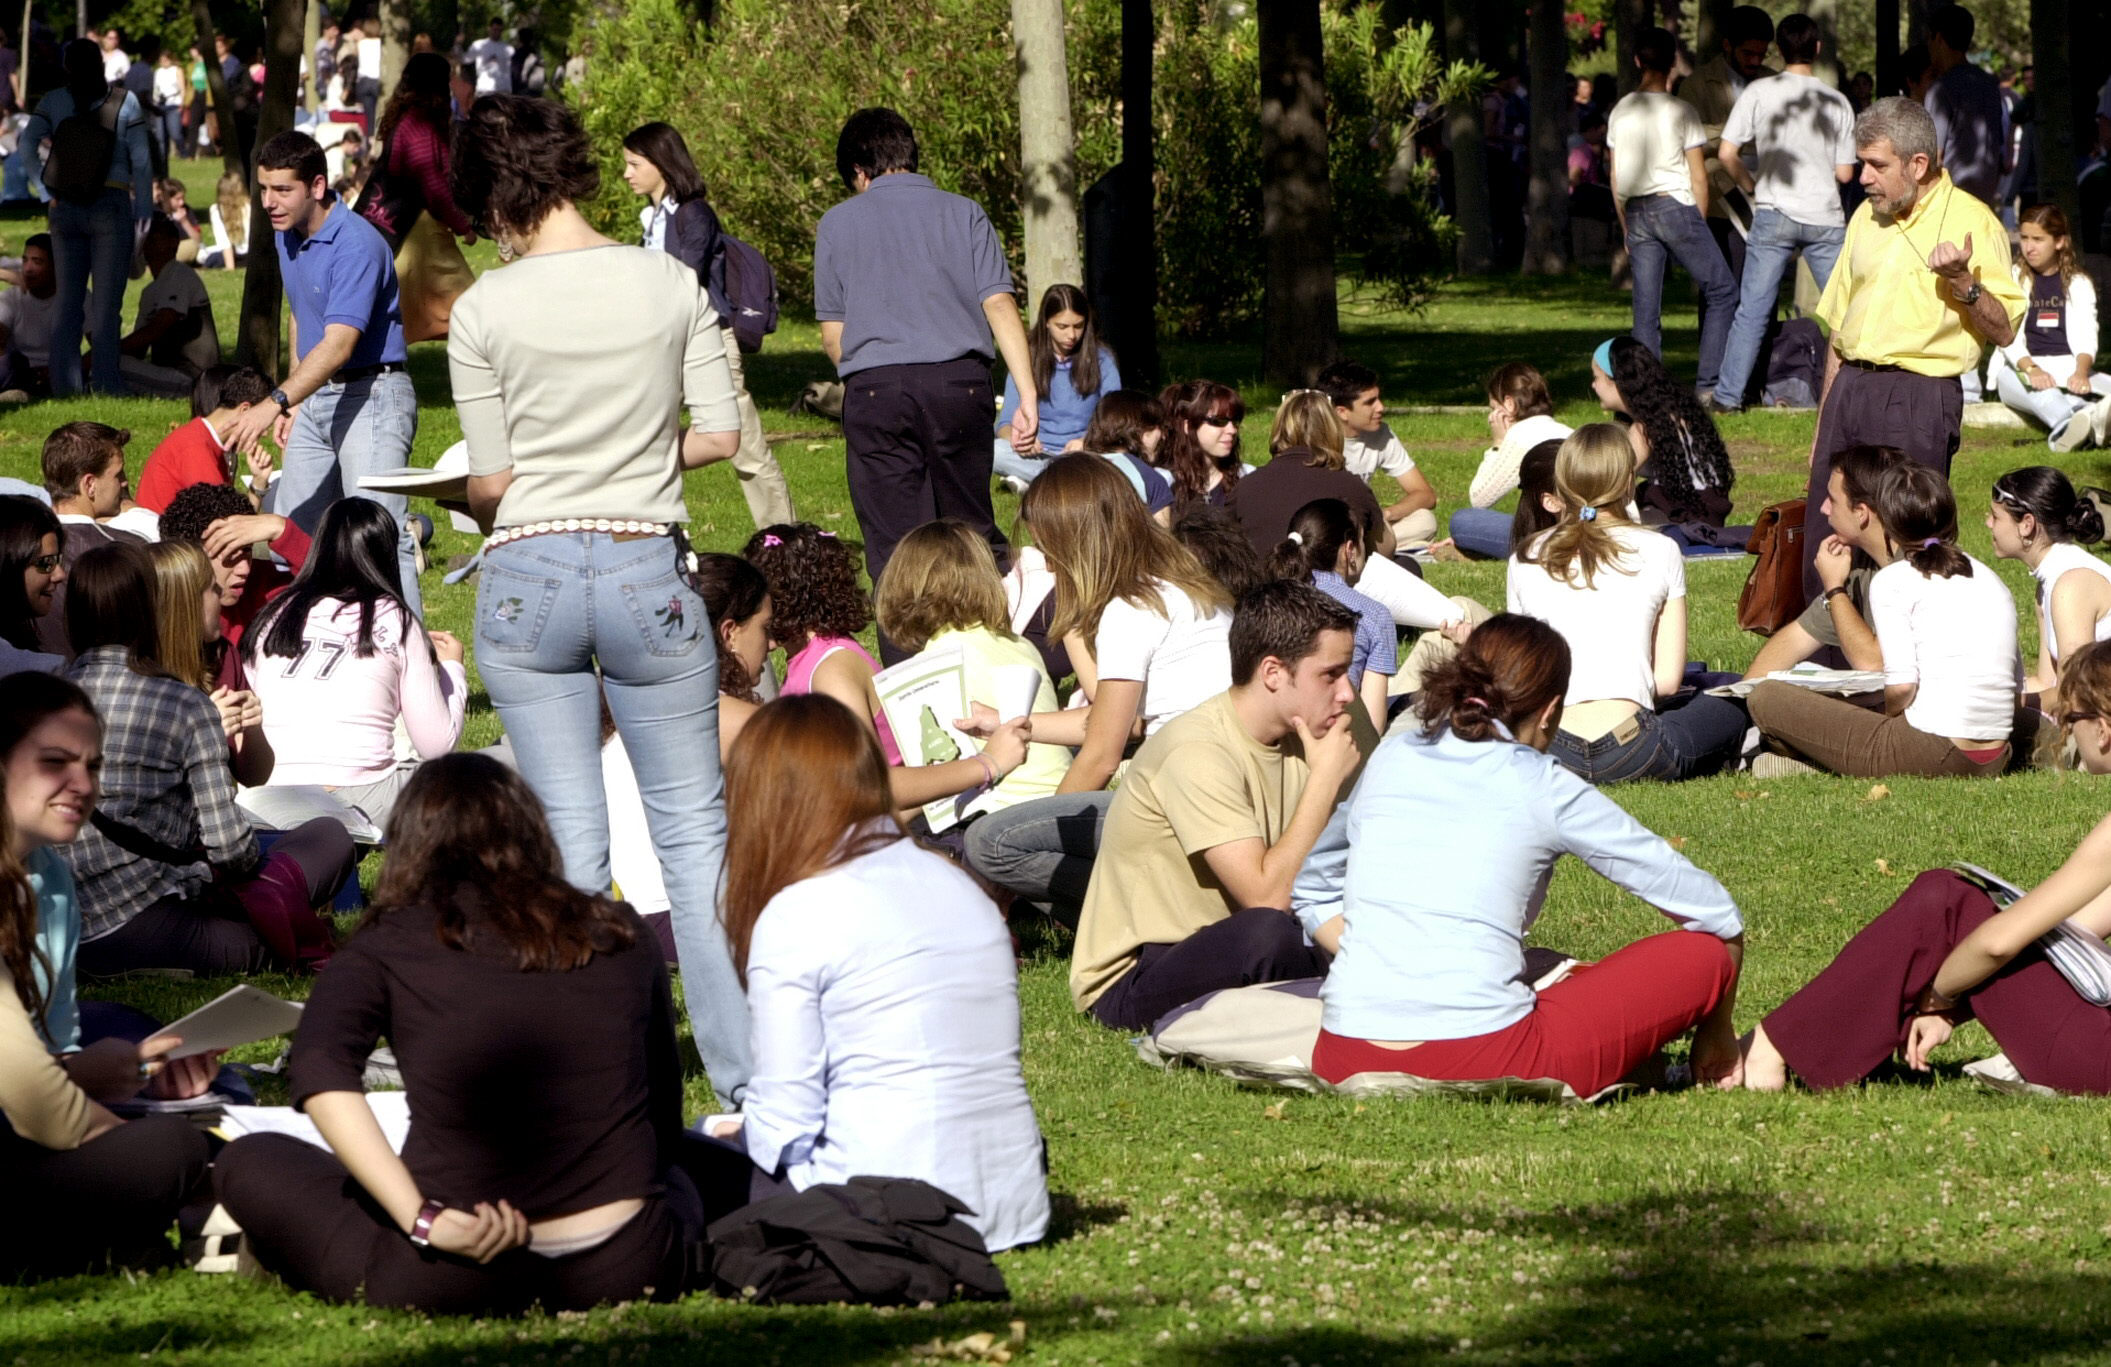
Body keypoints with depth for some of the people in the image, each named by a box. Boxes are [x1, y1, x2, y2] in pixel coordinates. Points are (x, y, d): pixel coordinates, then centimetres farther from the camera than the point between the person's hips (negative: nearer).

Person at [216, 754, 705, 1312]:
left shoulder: (390, 945, 2)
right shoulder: (622, 936, 10)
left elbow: (319, 1070, -17)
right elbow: (666, 1127, 20)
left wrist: (422, 1218, -19)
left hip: (454, 1285, -3)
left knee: (248, 1165, 22)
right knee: (674, 1179, 40)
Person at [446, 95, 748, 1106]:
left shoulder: (485, 311, -7)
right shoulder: (669, 284, -1)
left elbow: (489, 478, -3)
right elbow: (719, 435, 2)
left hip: (527, 574, -1)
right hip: (647, 567, 1)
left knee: (571, 842, 6)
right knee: (693, 830, 9)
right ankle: (749, 1071, 4)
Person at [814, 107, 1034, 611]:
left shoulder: (838, 223, 10)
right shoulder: (964, 213, 11)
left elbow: (832, 335, 10)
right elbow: (999, 305, 0)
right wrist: (1026, 392, -4)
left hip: (875, 389, -1)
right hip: (960, 380, 1)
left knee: (894, 550, 0)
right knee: (974, 533, 12)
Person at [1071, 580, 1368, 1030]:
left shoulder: (1299, 736, 3)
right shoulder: (1199, 752, -22)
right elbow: (1267, 896, -28)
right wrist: (1326, 777, -21)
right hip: (1132, 977, -7)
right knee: (1267, 934, -36)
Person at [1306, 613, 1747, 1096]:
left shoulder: (1391, 758, 14)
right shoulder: (1545, 789, 3)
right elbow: (1716, 911, 11)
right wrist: (1716, 1034, 27)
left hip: (1343, 1069, 6)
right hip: (1477, 1066, -6)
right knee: (1702, 952, 8)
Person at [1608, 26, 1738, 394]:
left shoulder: (1620, 111, 8)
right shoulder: (1679, 111, -5)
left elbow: (1615, 178, 12)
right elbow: (1698, 176, -4)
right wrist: (1699, 223, 7)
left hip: (1636, 211, 5)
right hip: (1675, 205, -5)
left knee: (1646, 309, 5)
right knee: (1722, 292, 2)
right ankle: (1709, 384, -6)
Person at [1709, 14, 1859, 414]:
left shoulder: (1759, 93, -3)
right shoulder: (1837, 102, 2)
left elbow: (1728, 155, -6)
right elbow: (1845, 173, 4)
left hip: (1774, 215, -1)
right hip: (1825, 217, 1)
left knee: (1752, 310, 3)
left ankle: (1728, 395, 2)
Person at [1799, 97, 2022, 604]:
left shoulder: (1972, 222, -6)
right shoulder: (1867, 218, 16)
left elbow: (2004, 330, -8)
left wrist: (1963, 283, -25)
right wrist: (1823, 427, 22)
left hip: (1918, 396, -7)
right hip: (1850, 390, 7)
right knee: (1821, 557, 4)